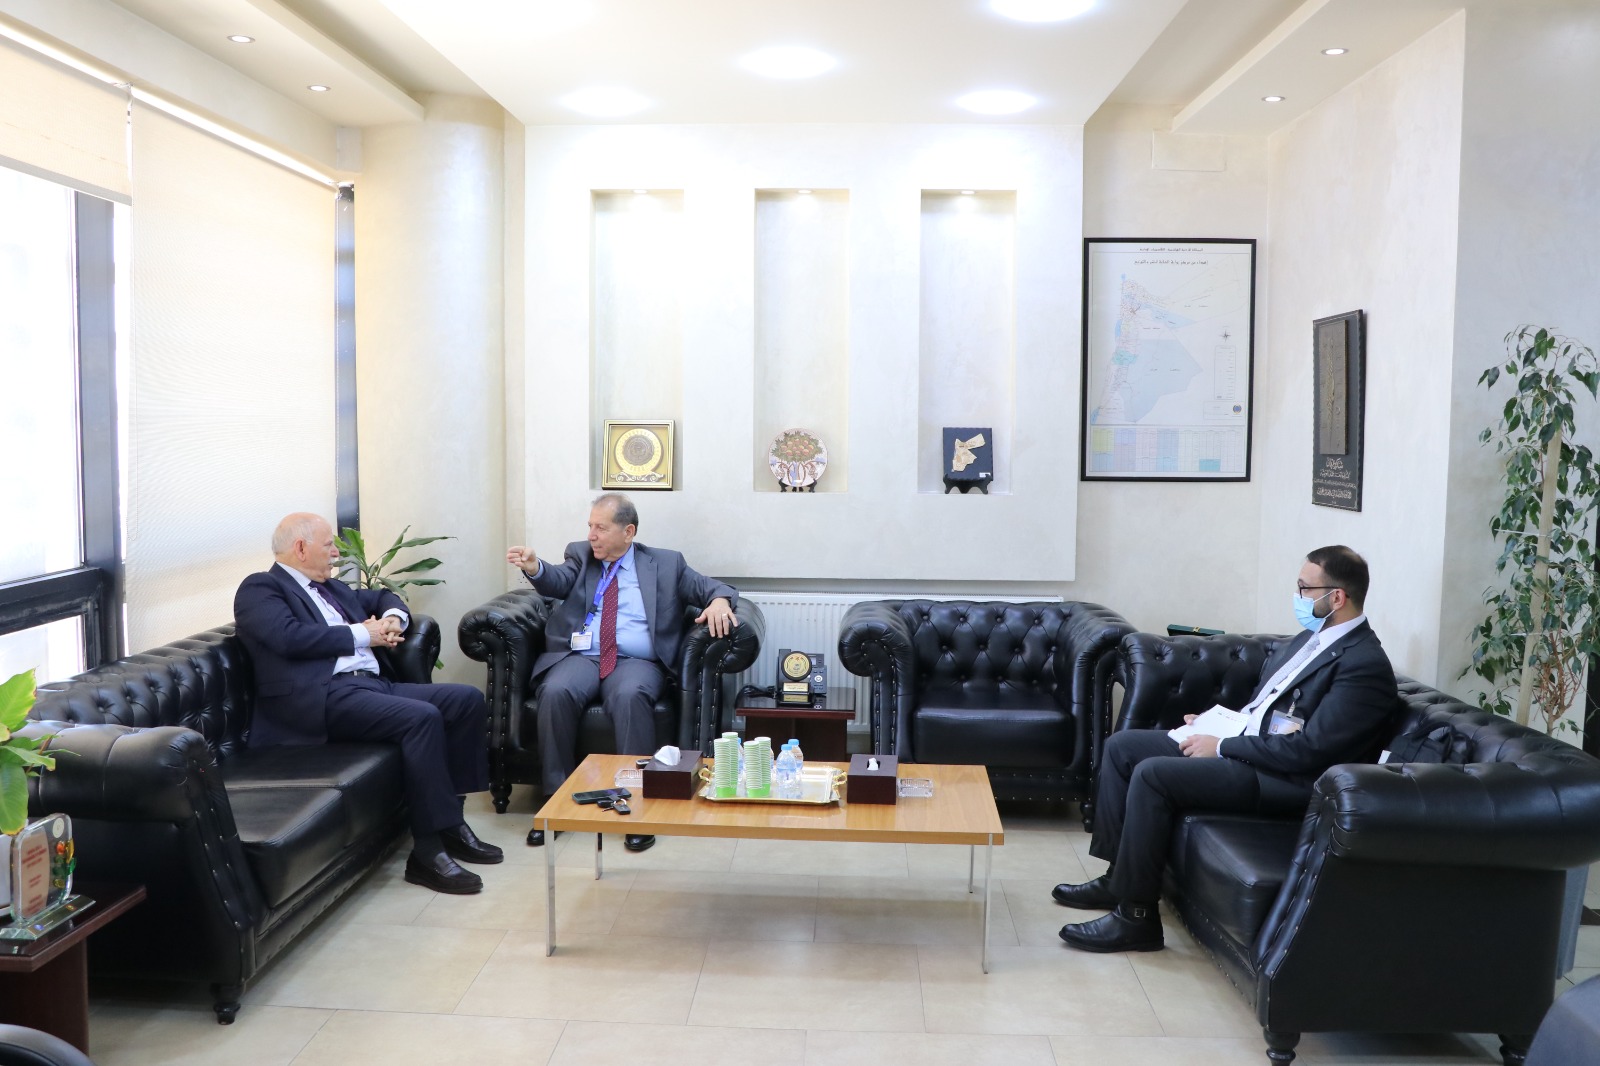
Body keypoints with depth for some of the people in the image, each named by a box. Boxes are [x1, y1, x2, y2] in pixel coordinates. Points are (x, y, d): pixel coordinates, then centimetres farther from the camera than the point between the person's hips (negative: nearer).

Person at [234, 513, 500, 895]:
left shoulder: (330, 587, 26)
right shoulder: (260, 588, 1)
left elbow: (383, 598, 38)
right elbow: (290, 637, -17)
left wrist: (393, 619, 13)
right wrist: (362, 633, -8)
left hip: (373, 683, 9)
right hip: (327, 696, -9)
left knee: (468, 699, -6)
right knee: (422, 717, -30)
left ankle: (451, 819, -2)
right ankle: (428, 852, -25)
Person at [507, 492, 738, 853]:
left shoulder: (665, 563, 14)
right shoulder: (580, 554, 17)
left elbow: (710, 587, 10)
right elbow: (559, 582, -3)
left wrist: (720, 600, -15)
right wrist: (534, 567, -26)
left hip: (636, 661, -1)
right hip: (580, 656, 2)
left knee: (631, 696, -36)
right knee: (556, 693, -31)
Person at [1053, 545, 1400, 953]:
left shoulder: (1364, 664, -17)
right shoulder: (1312, 637, 12)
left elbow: (1309, 749, -23)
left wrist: (1221, 748, -17)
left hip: (1285, 779, -10)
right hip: (1242, 741, 10)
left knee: (1153, 774, -26)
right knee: (1121, 746, 3)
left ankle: (1136, 916, -14)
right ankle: (1118, 876, 10)